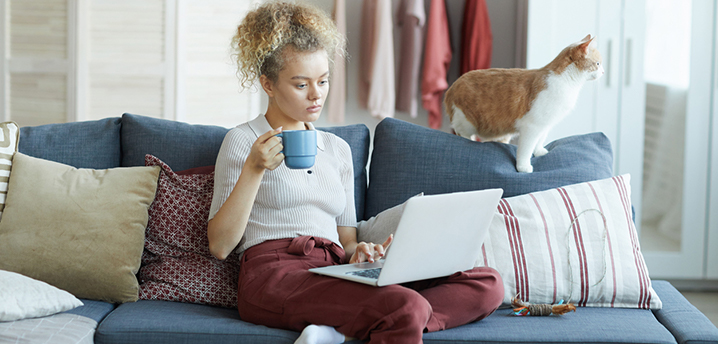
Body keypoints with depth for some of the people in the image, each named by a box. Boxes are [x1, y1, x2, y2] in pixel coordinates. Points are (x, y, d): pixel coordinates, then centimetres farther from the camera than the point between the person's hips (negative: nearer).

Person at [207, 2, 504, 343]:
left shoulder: (337, 149, 26)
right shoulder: (242, 141, 10)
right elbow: (219, 246, 1)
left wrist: (358, 252, 1)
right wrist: (254, 170, -9)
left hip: (335, 276, 8)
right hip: (274, 276, -7)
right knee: (408, 308, -38)